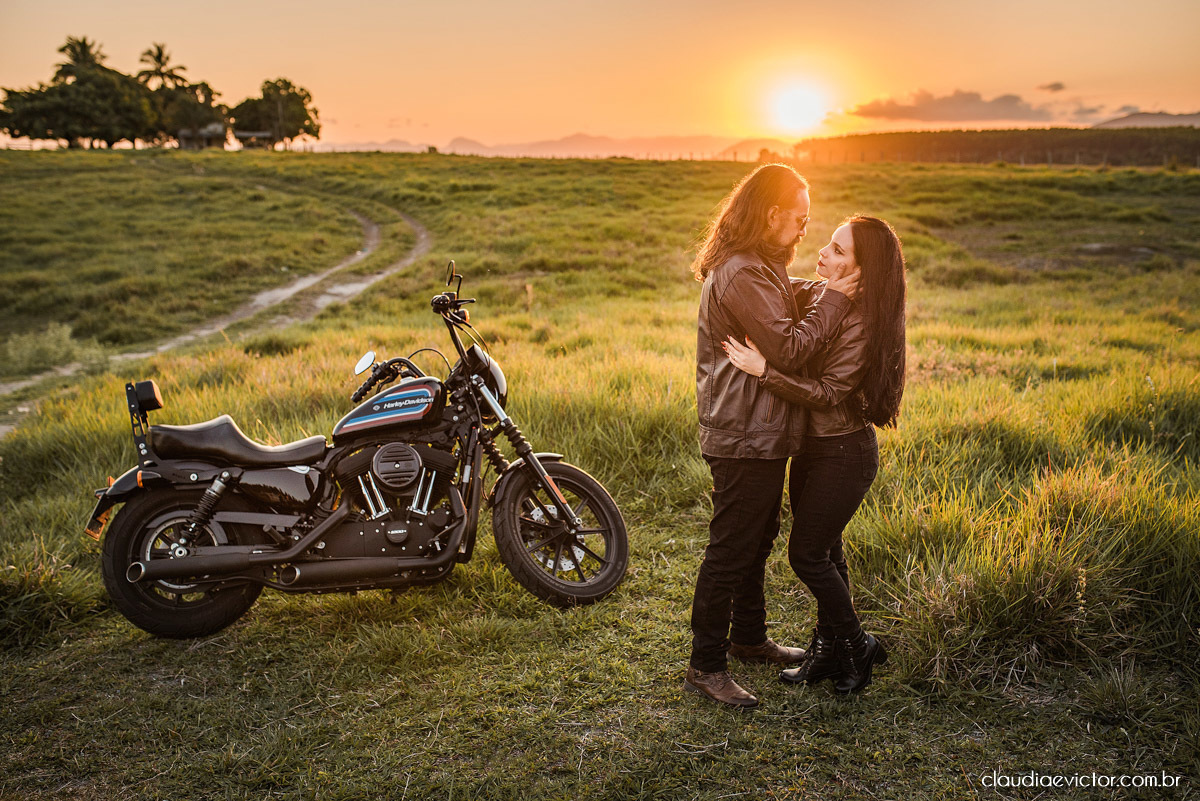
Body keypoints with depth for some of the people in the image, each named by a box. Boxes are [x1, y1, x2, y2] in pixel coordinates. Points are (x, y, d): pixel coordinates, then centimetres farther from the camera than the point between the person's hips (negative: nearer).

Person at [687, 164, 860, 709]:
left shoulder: (759, 269, 15)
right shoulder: (741, 275, -20)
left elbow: (787, 321, 21)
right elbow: (790, 349, -23)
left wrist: (818, 291, 6)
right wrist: (833, 299, -14)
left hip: (762, 434, 11)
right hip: (744, 439, -11)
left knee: (757, 541, 21)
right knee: (730, 550, -3)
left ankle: (748, 637, 36)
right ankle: (705, 665, 7)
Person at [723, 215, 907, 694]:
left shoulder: (862, 323, -23)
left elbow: (827, 393, -25)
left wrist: (764, 370, -30)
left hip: (844, 453, -9)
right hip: (814, 447, 9)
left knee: (807, 554, -1)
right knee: (825, 551, 16)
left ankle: (857, 648, 18)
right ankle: (830, 651, 29)